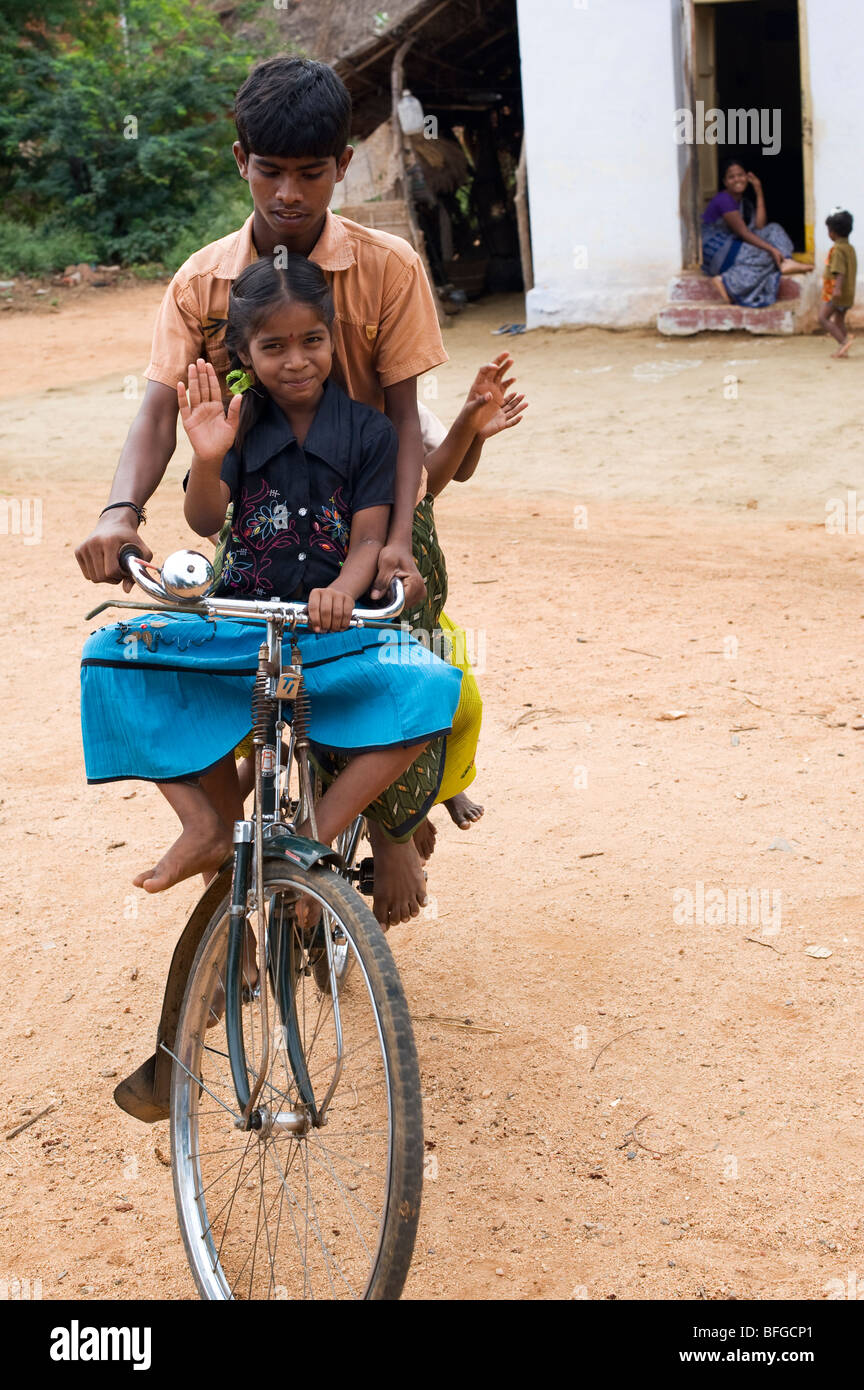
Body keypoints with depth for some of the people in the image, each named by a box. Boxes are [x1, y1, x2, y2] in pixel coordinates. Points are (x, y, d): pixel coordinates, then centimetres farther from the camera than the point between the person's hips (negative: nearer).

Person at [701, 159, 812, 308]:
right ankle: (727, 282, -29)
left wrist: (759, 193, 1)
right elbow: (743, 232, -20)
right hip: (716, 253, -9)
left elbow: (760, 227, -1)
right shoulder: (723, 199, -13)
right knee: (765, 254, -28)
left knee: (774, 229, -4)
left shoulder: (746, 203, 16)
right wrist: (772, 249, -25)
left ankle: (786, 263, -30)